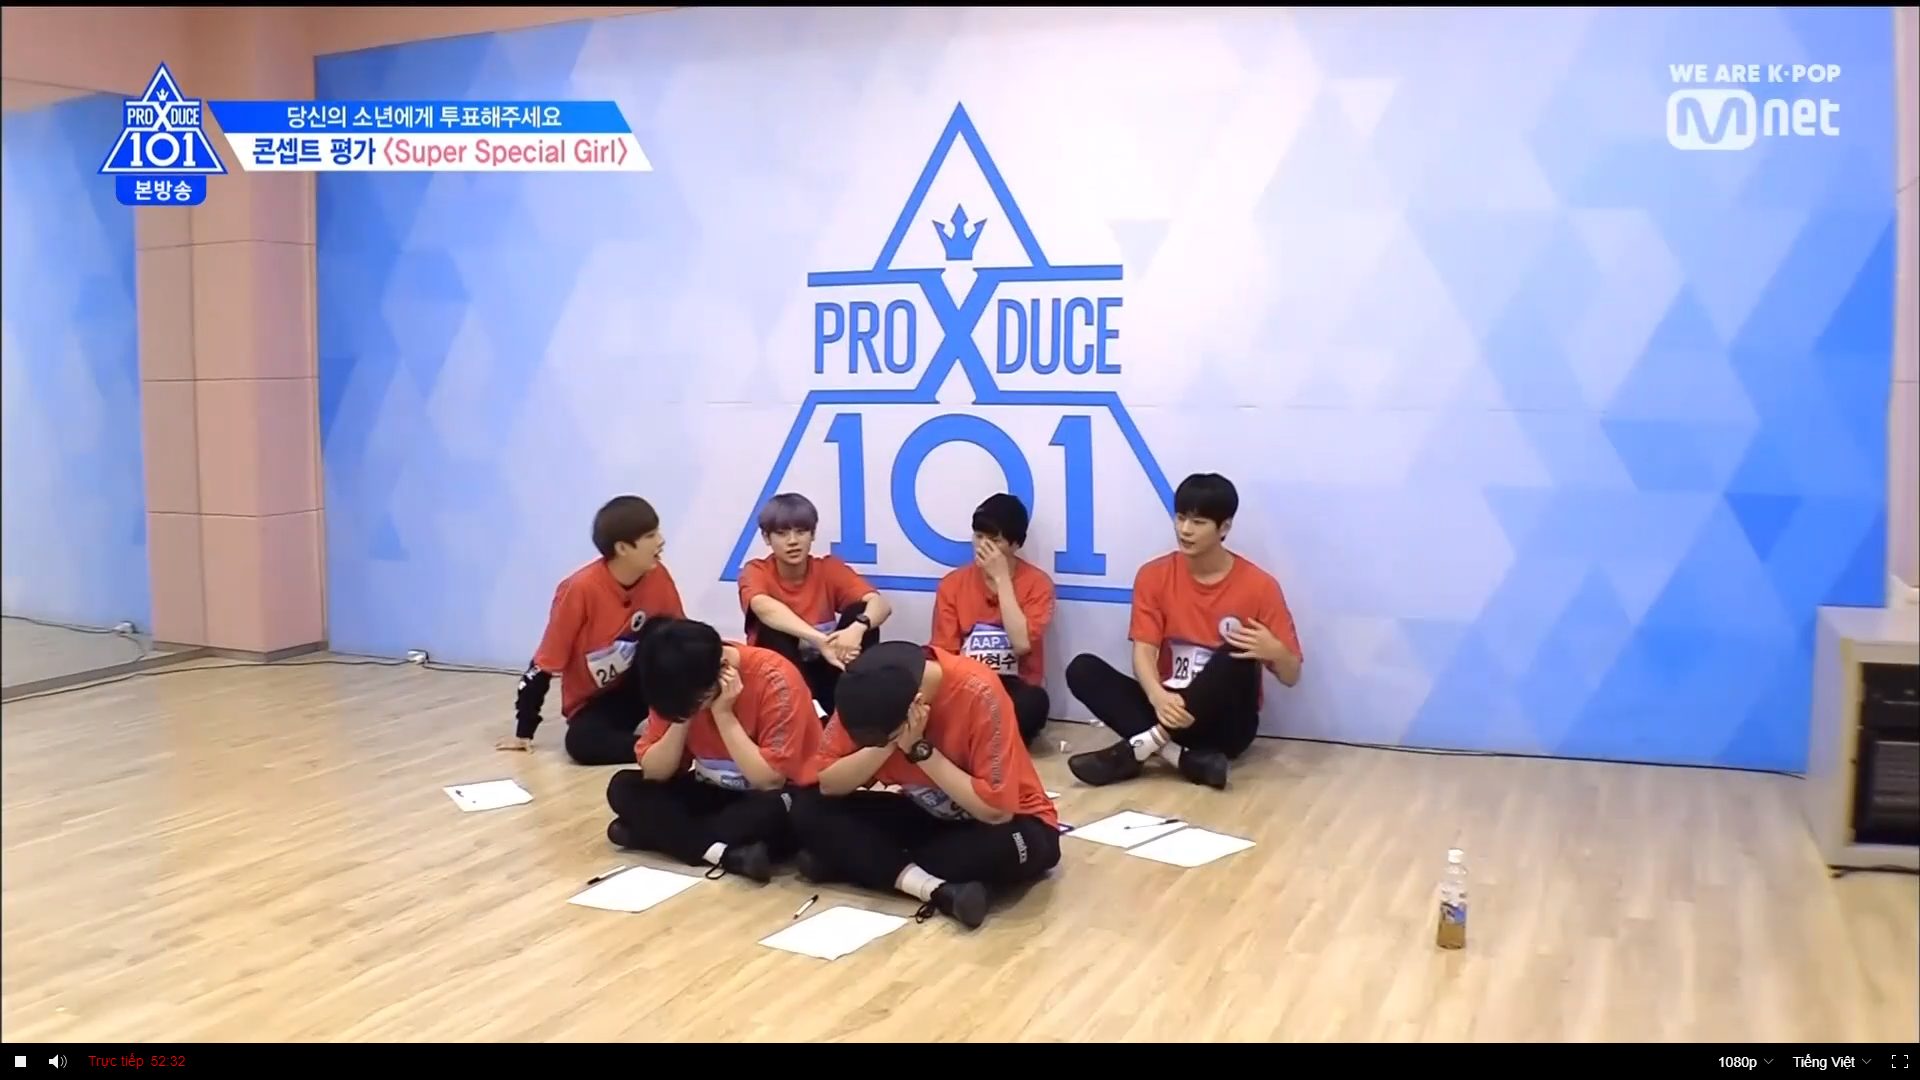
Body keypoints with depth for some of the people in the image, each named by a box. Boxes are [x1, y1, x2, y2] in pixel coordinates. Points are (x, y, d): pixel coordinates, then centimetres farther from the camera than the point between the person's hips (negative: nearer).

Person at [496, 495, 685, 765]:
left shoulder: (657, 576, -13)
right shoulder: (582, 588, -25)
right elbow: (544, 663, -17)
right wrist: (524, 731, -13)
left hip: (636, 685, 3)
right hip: (592, 700, -3)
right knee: (582, 742, -35)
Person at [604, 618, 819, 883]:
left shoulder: (774, 679, -25)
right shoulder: (681, 684, -11)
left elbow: (770, 780, -27)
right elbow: (653, 772, -10)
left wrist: (723, 714, -28)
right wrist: (682, 718, -23)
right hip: (716, 791, 5)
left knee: (772, 809, -39)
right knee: (623, 787, -15)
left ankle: (666, 836, -21)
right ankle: (727, 854, -27)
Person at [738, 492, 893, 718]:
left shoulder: (829, 568, -3)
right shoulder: (756, 571, -9)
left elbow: (881, 604, -18)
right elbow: (764, 608, -34)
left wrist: (857, 628, -43)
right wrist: (819, 640, -50)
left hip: (824, 670, 2)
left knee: (860, 613, -18)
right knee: (773, 626, -29)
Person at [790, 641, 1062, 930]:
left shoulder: (978, 693, -30)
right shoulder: (873, 690, -17)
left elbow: (995, 810, -31)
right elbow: (827, 784, -15)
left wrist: (920, 750, -31)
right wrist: (886, 744, -29)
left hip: (998, 820, -4)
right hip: (926, 812, 4)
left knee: (1004, 846, -39)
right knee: (808, 808, -15)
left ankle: (856, 863, -18)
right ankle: (938, 890, -26)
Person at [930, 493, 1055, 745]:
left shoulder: (1037, 583, -2)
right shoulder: (953, 583, 4)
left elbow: (1022, 644, -17)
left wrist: (1001, 578, -15)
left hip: (1015, 687, 0)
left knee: (1034, 702, -37)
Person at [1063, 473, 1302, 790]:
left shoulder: (1258, 585, -7)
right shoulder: (1154, 575, 0)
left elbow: (1291, 676, -3)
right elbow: (1144, 652, -9)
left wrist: (1273, 651, -28)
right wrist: (1158, 697, -31)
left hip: (1226, 723, -3)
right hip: (1169, 709, 3)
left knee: (1238, 656, -33)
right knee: (1082, 669, -19)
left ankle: (1138, 747, -31)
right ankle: (1187, 759, -33)